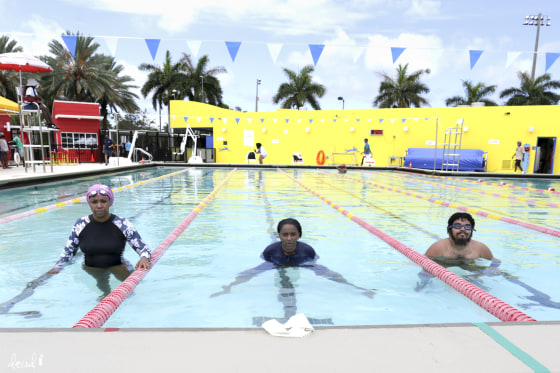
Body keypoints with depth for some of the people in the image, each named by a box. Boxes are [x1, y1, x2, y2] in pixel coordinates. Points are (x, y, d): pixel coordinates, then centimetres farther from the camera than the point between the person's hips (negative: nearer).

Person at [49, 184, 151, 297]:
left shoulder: (123, 225, -10)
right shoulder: (80, 225, -2)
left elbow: (143, 247, -10)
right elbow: (68, 251, 11)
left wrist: (144, 258, -32)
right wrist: (57, 267, -4)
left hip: (117, 265, -2)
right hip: (90, 269, 2)